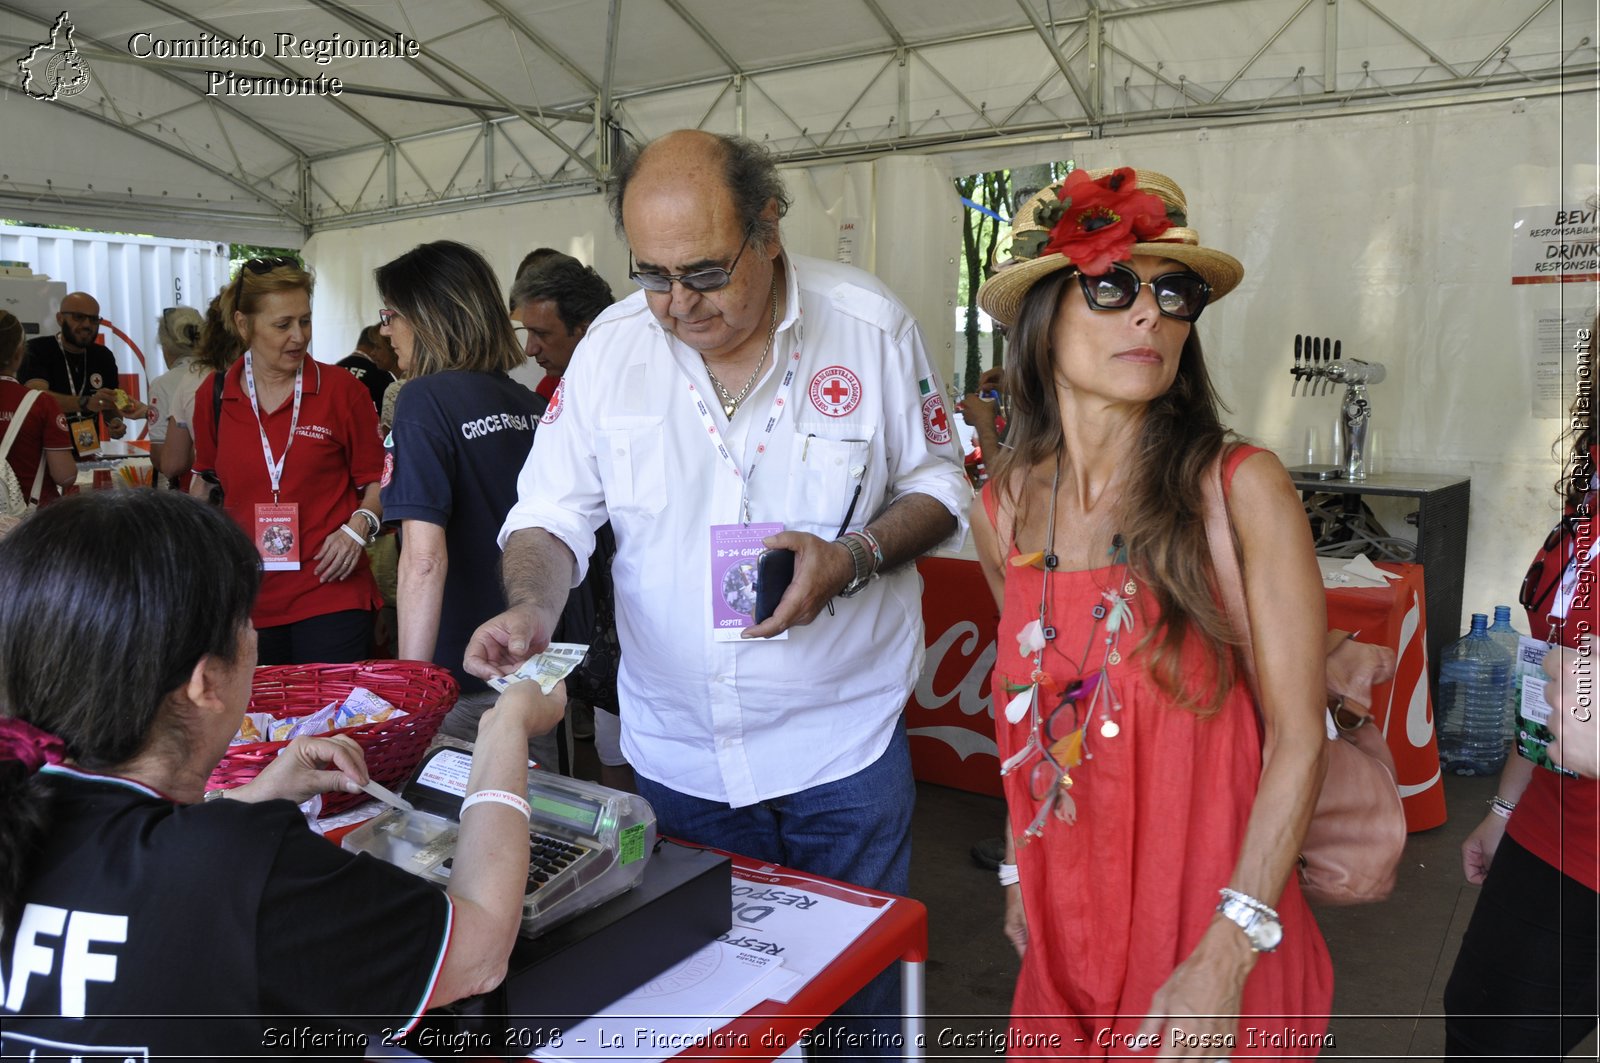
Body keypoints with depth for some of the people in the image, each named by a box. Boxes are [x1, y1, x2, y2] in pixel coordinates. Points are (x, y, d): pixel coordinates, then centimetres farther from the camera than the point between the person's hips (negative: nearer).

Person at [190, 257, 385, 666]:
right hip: (245, 597, 3)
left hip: (331, 595, -3)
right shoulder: (213, 395, 6)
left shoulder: (343, 390, -2)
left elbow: (376, 480, 5)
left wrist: (359, 526, -12)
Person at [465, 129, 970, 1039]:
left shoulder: (870, 324, -10)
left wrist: (853, 559, -19)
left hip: (843, 743, -2)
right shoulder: (612, 344, -4)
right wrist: (533, 606, -21)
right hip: (675, 749, 2)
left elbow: (940, 486, -1)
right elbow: (552, 513, 0)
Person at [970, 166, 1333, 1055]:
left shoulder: (1242, 489, -16)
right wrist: (1019, 868, 12)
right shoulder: (1003, 510, -4)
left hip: (1214, 946, -3)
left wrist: (1225, 957, -17)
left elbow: (1298, 740, -14)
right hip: (1065, 922, 4)